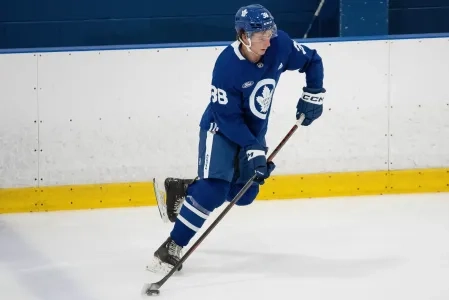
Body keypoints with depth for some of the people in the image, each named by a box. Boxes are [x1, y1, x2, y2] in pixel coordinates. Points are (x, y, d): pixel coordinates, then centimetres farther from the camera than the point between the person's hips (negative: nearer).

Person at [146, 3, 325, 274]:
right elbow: (228, 118, -26)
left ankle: (182, 189, 27)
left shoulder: (280, 46, -17)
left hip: (254, 131, 6)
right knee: (214, 190, -21)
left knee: (244, 194, 7)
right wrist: (252, 148, -30)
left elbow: (312, 61, 2)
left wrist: (313, 95, -5)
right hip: (221, 130, -6)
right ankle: (172, 248, -16)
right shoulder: (227, 67, -31)